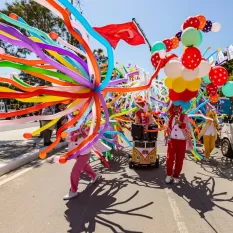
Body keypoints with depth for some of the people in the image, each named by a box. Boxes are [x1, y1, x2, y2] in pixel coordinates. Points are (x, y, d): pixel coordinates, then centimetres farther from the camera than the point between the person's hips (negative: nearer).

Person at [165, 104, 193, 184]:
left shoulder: (184, 116, -3)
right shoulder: (171, 117, 8)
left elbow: (186, 126, -18)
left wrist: (180, 123, -37)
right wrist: (169, 136, 7)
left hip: (182, 141, -2)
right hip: (172, 140, 2)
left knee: (179, 159, 4)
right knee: (170, 158, 0)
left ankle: (176, 176, 18)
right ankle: (169, 175, 15)